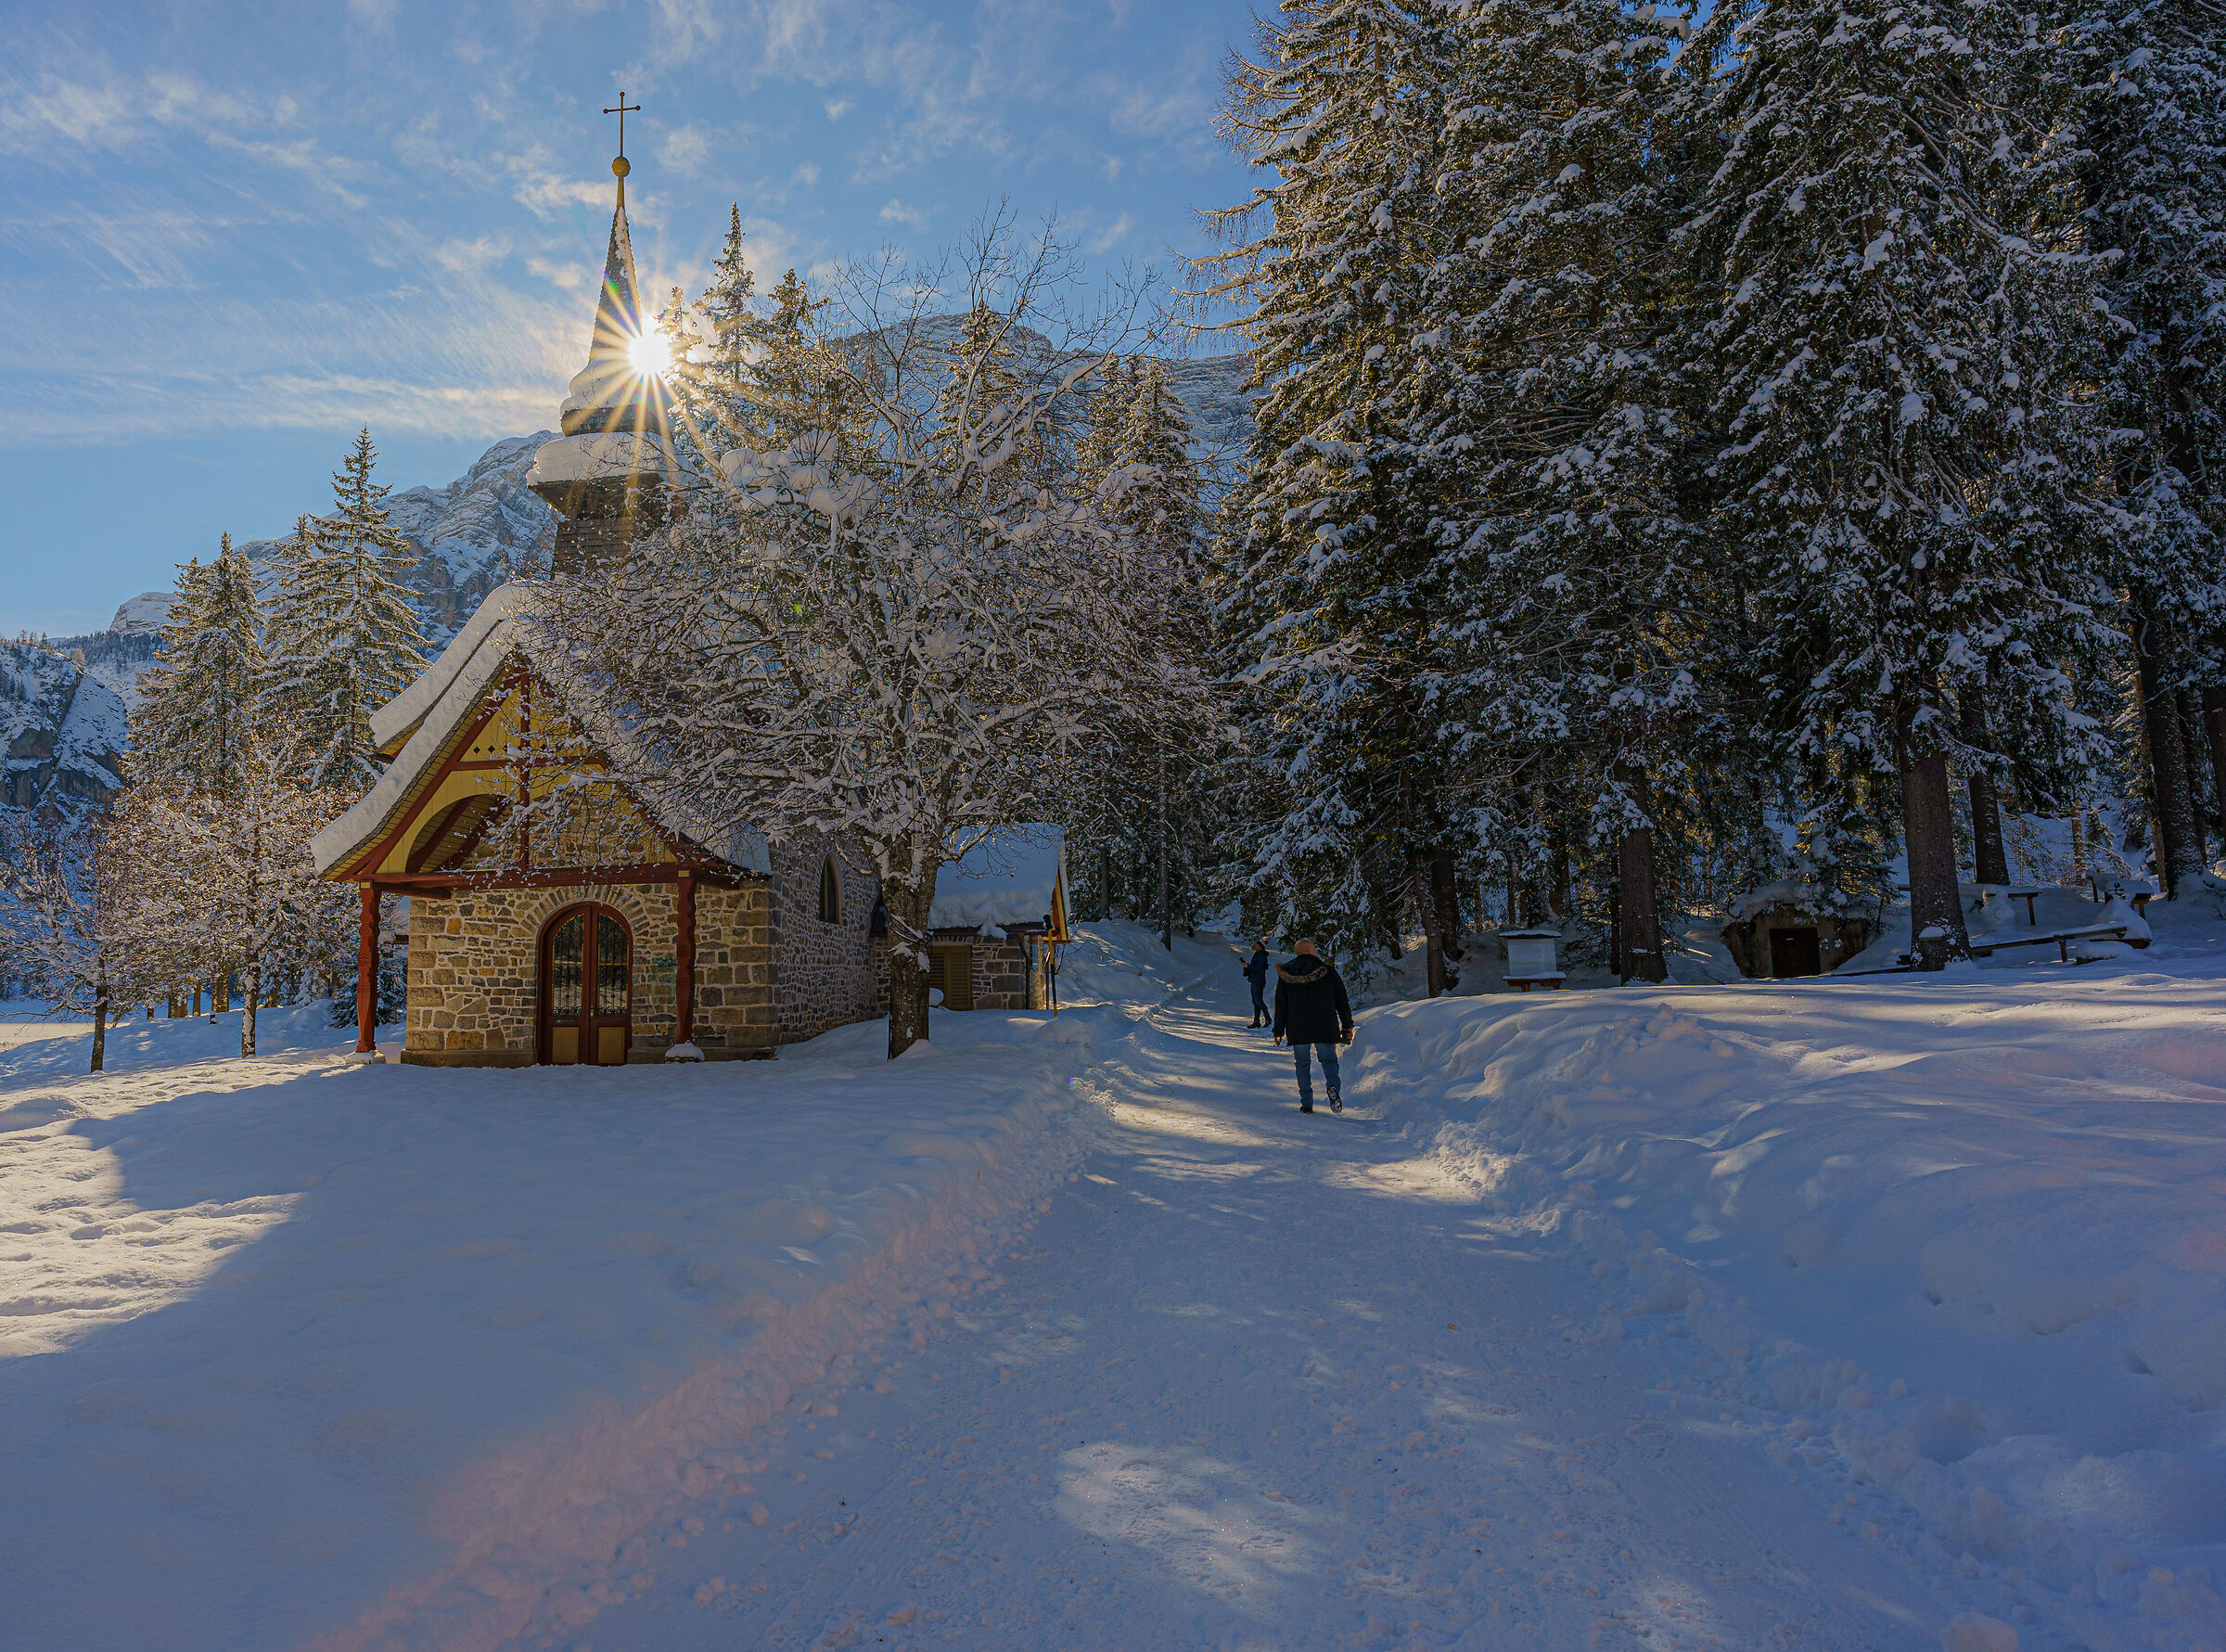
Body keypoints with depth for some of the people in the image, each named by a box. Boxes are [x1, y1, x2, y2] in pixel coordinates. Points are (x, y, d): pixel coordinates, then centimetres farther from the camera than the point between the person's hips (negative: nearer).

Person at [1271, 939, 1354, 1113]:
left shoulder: (1285, 975, 2)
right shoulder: (1328, 971, -2)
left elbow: (1281, 1005, 4)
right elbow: (1342, 1001, 1)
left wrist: (1279, 1031, 11)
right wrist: (1347, 1027, 9)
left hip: (1297, 1030, 1)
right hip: (1325, 1028, -1)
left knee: (1303, 1064, 12)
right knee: (1329, 1060, 13)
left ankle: (1306, 1103, 6)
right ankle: (1333, 1087, -16)